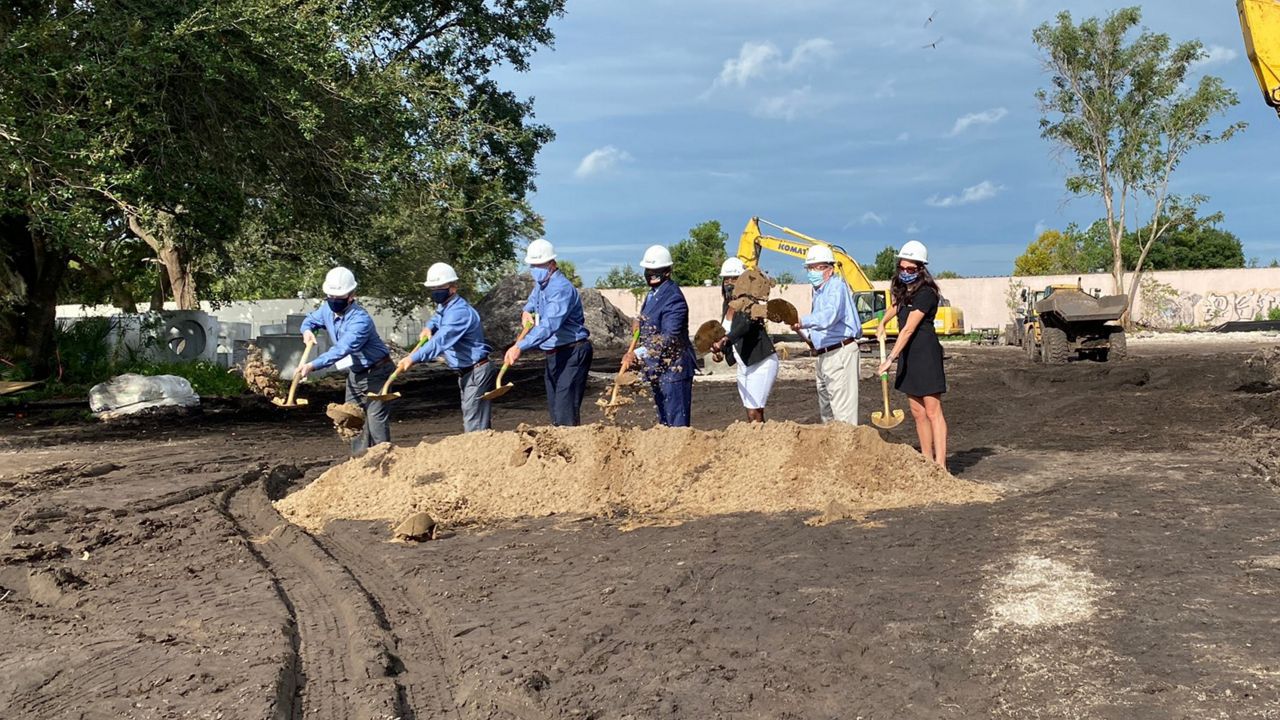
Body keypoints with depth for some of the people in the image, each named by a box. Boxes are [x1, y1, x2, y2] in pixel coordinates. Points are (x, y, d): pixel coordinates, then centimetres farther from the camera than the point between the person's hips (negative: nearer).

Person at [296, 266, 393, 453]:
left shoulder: (360, 319, -31)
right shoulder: (327, 310, -5)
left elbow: (341, 350, -42)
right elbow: (310, 320, 17)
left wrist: (312, 366, -50)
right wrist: (307, 330, -9)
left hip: (375, 372, -8)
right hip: (354, 373, 8)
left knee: (376, 417, -13)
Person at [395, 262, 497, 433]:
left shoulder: (460, 311, -22)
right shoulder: (444, 307, 10)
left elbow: (440, 341, -33)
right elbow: (436, 318, 34)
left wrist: (413, 358, -37)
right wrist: (428, 327, 10)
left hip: (477, 372, -10)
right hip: (466, 374, 10)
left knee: (474, 426, -14)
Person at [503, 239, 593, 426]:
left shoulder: (562, 288, -22)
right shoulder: (540, 285, 9)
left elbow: (549, 325, -35)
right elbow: (532, 301, 34)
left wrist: (520, 346, -44)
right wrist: (526, 312, 10)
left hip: (573, 353, -10)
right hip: (554, 354, 10)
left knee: (565, 412, -17)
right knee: (554, 409, 13)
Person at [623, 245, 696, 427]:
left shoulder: (673, 297, -18)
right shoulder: (652, 294, 13)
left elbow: (669, 337, -25)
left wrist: (637, 353, -29)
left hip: (673, 369, -10)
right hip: (657, 369, 10)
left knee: (677, 424, -9)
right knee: (664, 421, 15)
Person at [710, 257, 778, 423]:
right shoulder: (728, 305, 7)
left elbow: (745, 325, -35)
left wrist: (724, 340, -50)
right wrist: (720, 349, -2)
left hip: (761, 363, -8)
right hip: (743, 365, 8)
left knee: (754, 413, -14)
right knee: (751, 414, 8)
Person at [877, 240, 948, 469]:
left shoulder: (926, 293, -17)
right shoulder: (901, 287, 10)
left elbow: (908, 330, -22)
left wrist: (890, 359, -25)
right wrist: (882, 323, 40)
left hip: (926, 352, -9)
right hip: (907, 353, 9)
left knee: (932, 411, -9)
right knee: (917, 412, 10)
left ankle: (940, 466, -10)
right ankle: (928, 461, 15)